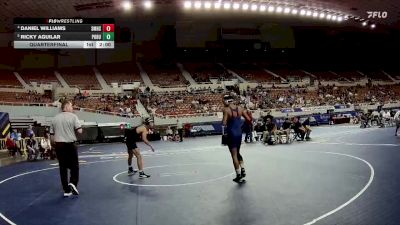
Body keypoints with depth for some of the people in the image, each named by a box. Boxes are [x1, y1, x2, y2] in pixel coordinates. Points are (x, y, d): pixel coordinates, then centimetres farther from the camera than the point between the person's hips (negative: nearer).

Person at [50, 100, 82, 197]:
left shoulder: (55, 118, 9)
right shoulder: (73, 116, -6)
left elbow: (52, 135, 11)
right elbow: (79, 131, -13)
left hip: (59, 145, 4)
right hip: (70, 144, -4)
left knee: (63, 167, 9)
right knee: (74, 166, 9)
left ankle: (67, 190, 13)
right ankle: (73, 183, -12)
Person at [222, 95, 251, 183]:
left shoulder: (226, 110, -14)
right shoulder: (240, 108, 1)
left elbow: (224, 123, -23)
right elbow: (248, 119, 3)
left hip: (231, 134, -6)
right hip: (239, 134, 6)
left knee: (234, 155, 3)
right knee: (237, 153, 24)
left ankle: (239, 175, 6)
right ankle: (243, 170, 18)